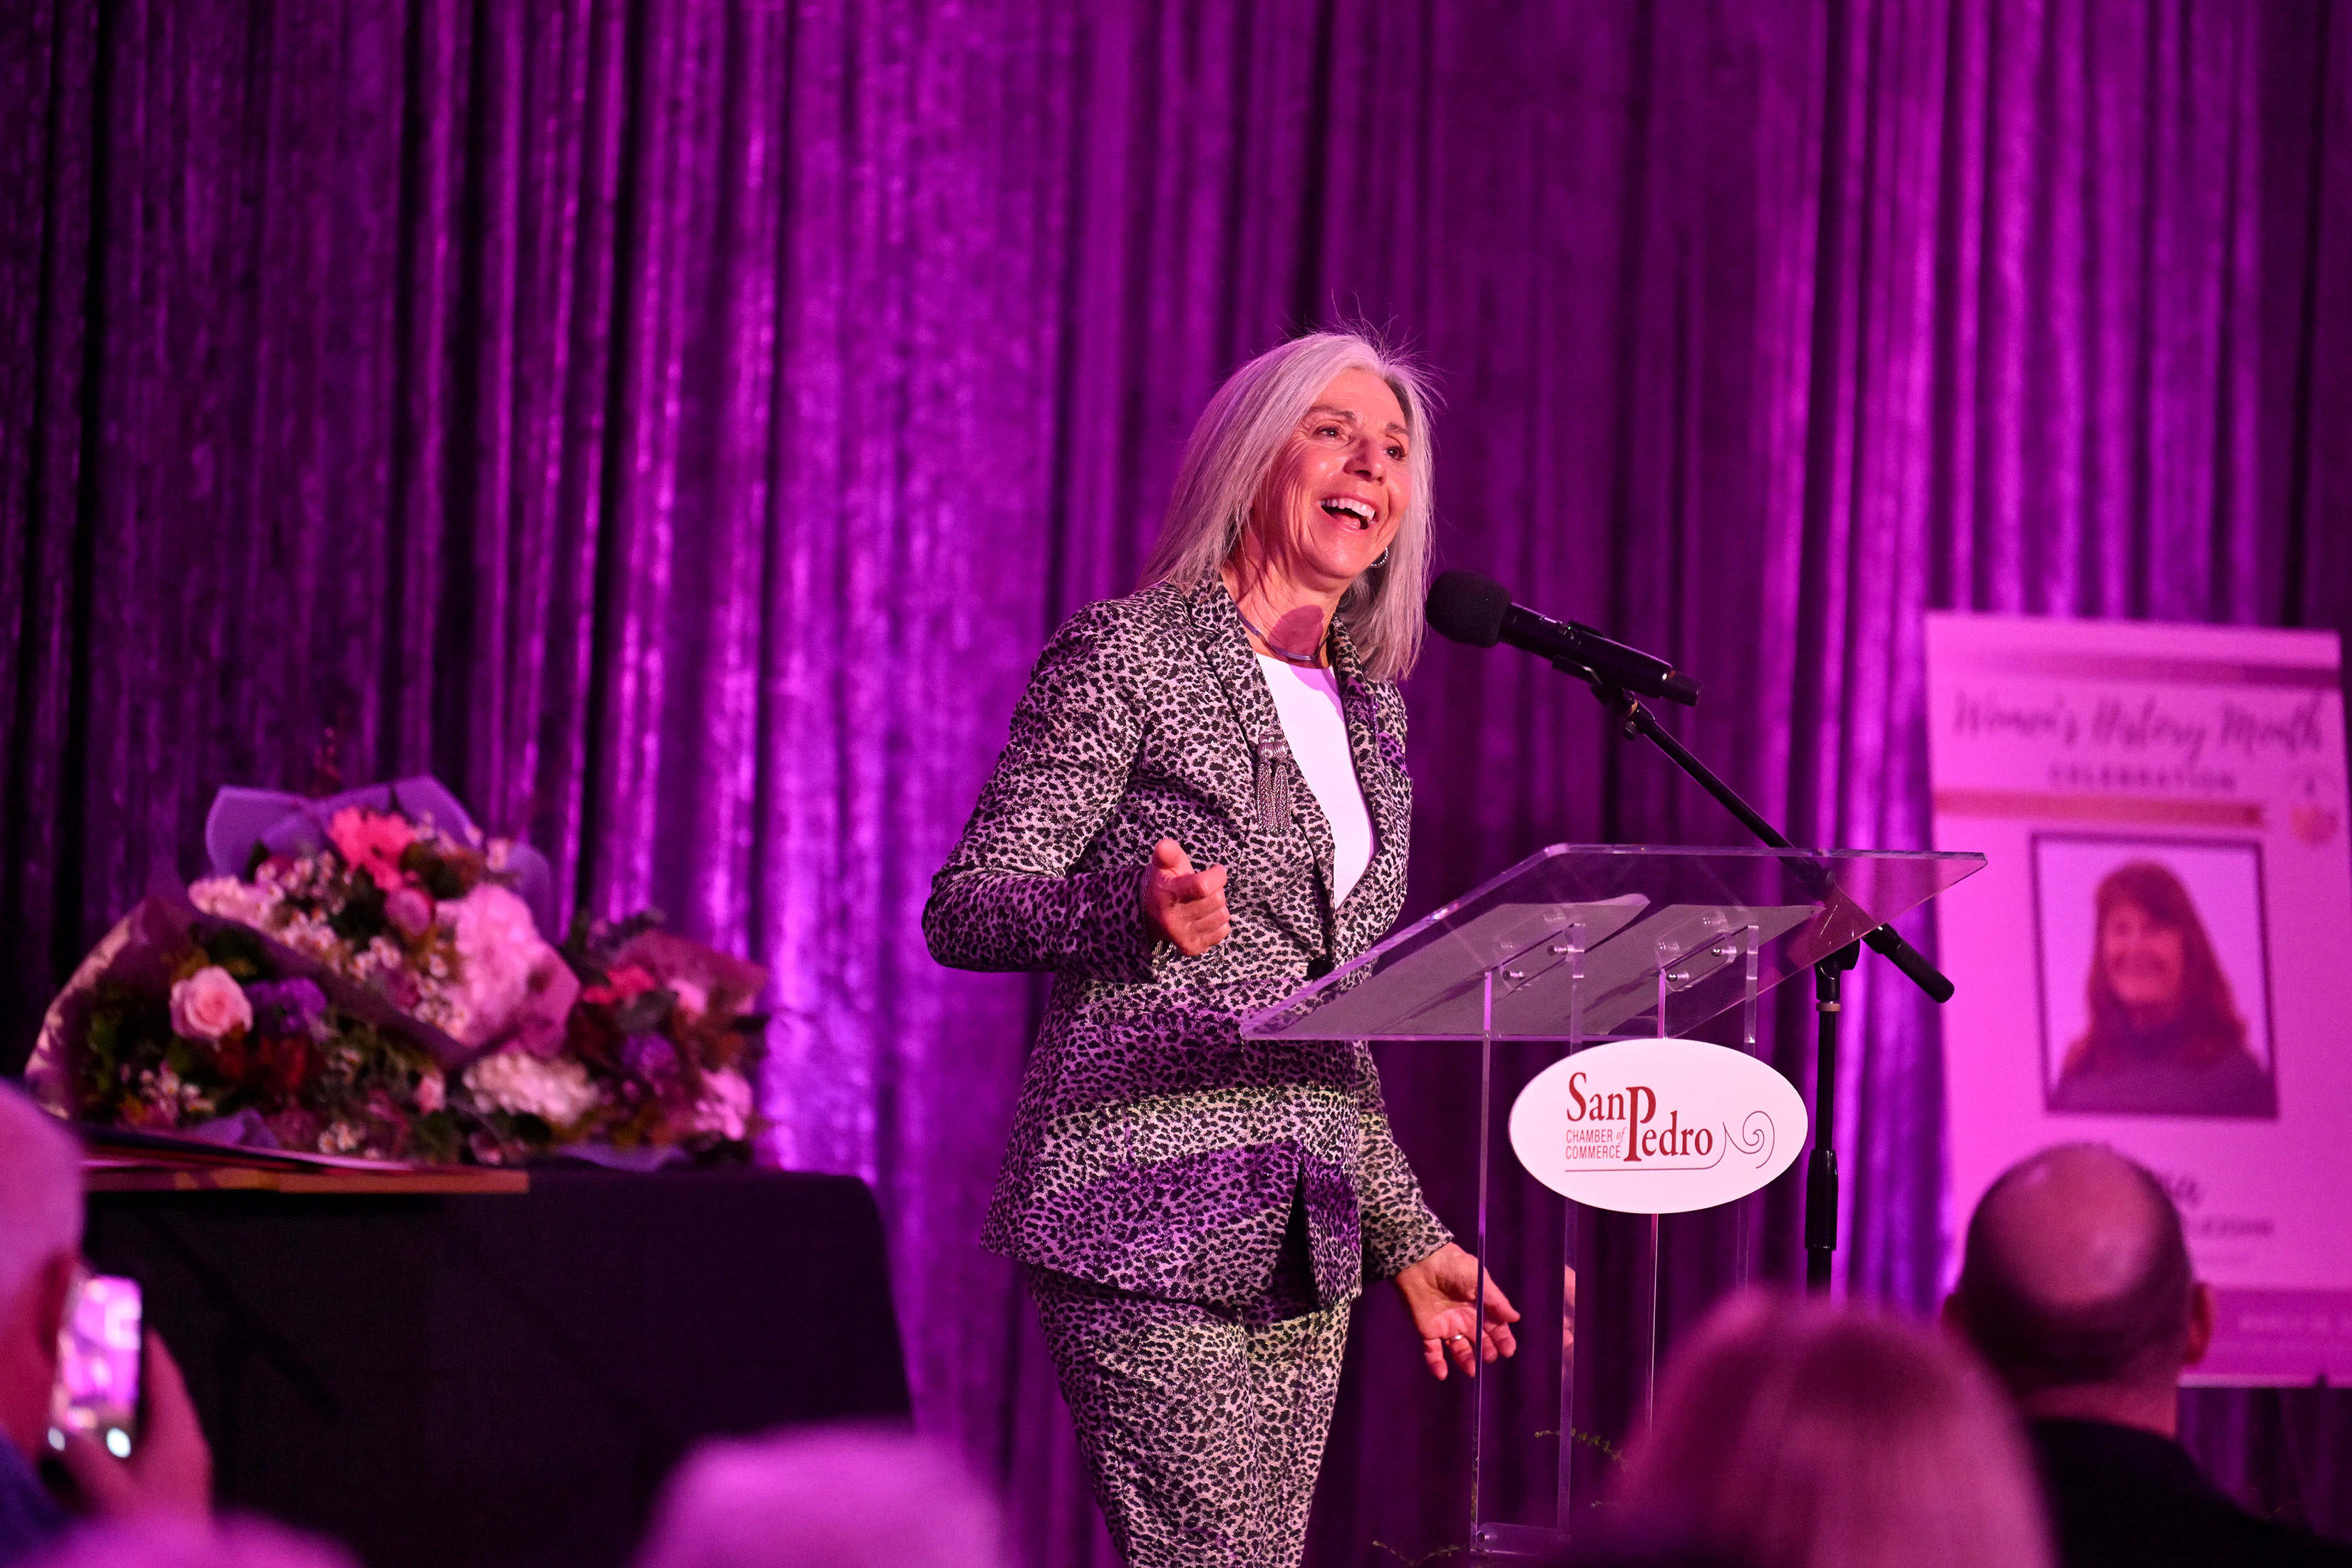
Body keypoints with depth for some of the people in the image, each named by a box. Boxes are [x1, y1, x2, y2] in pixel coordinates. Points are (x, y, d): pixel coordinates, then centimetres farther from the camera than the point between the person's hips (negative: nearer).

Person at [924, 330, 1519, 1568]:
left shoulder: (1368, 711, 19)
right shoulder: (1125, 653, -3)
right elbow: (961, 912, -8)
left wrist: (1406, 1235, 22)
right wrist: (1136, 902, -26)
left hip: (1299, 1238, 7)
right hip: (1146, 1223, -7)